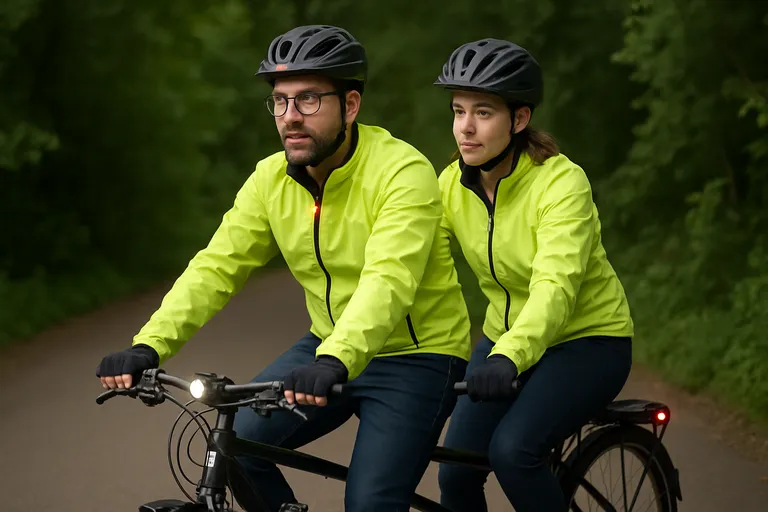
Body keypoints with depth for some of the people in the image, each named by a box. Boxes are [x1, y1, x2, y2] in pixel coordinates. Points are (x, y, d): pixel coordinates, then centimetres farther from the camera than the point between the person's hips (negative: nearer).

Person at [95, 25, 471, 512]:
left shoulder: (403, 171, -21)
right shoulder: (272, 178, -2)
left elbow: (387, 282, -35)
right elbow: (216, 267, -8)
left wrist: (335, 362, -51)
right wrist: (149, 346, -23)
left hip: (416, 355, -6)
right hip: (328, 348, 6)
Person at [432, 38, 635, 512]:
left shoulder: (561, 182, -24)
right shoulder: (453, 184, -6)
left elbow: (555, 286, -36)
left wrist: (509, 357, -53)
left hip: (588, 341, -6)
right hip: (506, 337, 6)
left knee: (512, 449, -28)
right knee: (456, 472, -7)